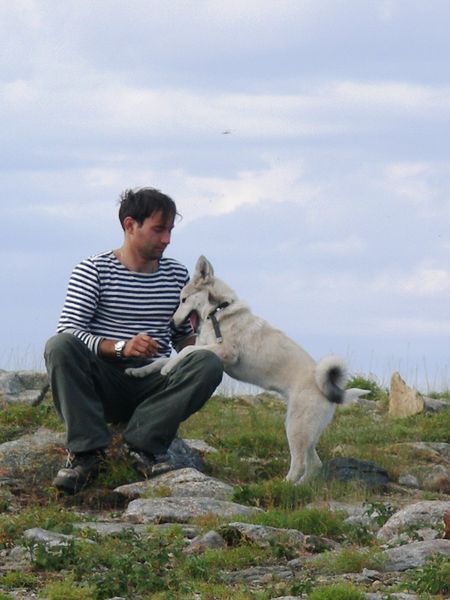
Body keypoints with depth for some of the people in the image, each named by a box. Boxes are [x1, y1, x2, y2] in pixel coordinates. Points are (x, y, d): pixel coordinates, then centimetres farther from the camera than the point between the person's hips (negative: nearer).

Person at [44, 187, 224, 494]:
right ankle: (87, 451, -33)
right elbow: (68, 333, -11)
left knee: (210, 364, -25)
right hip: (103, 385, -3)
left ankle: (144, 442, -26)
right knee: (58, 346, -33)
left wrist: (195, 341, -3)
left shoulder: (177, 275, 14)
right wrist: (120, 347, -27)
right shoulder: (92, 271, 0)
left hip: (153, 387, 3)